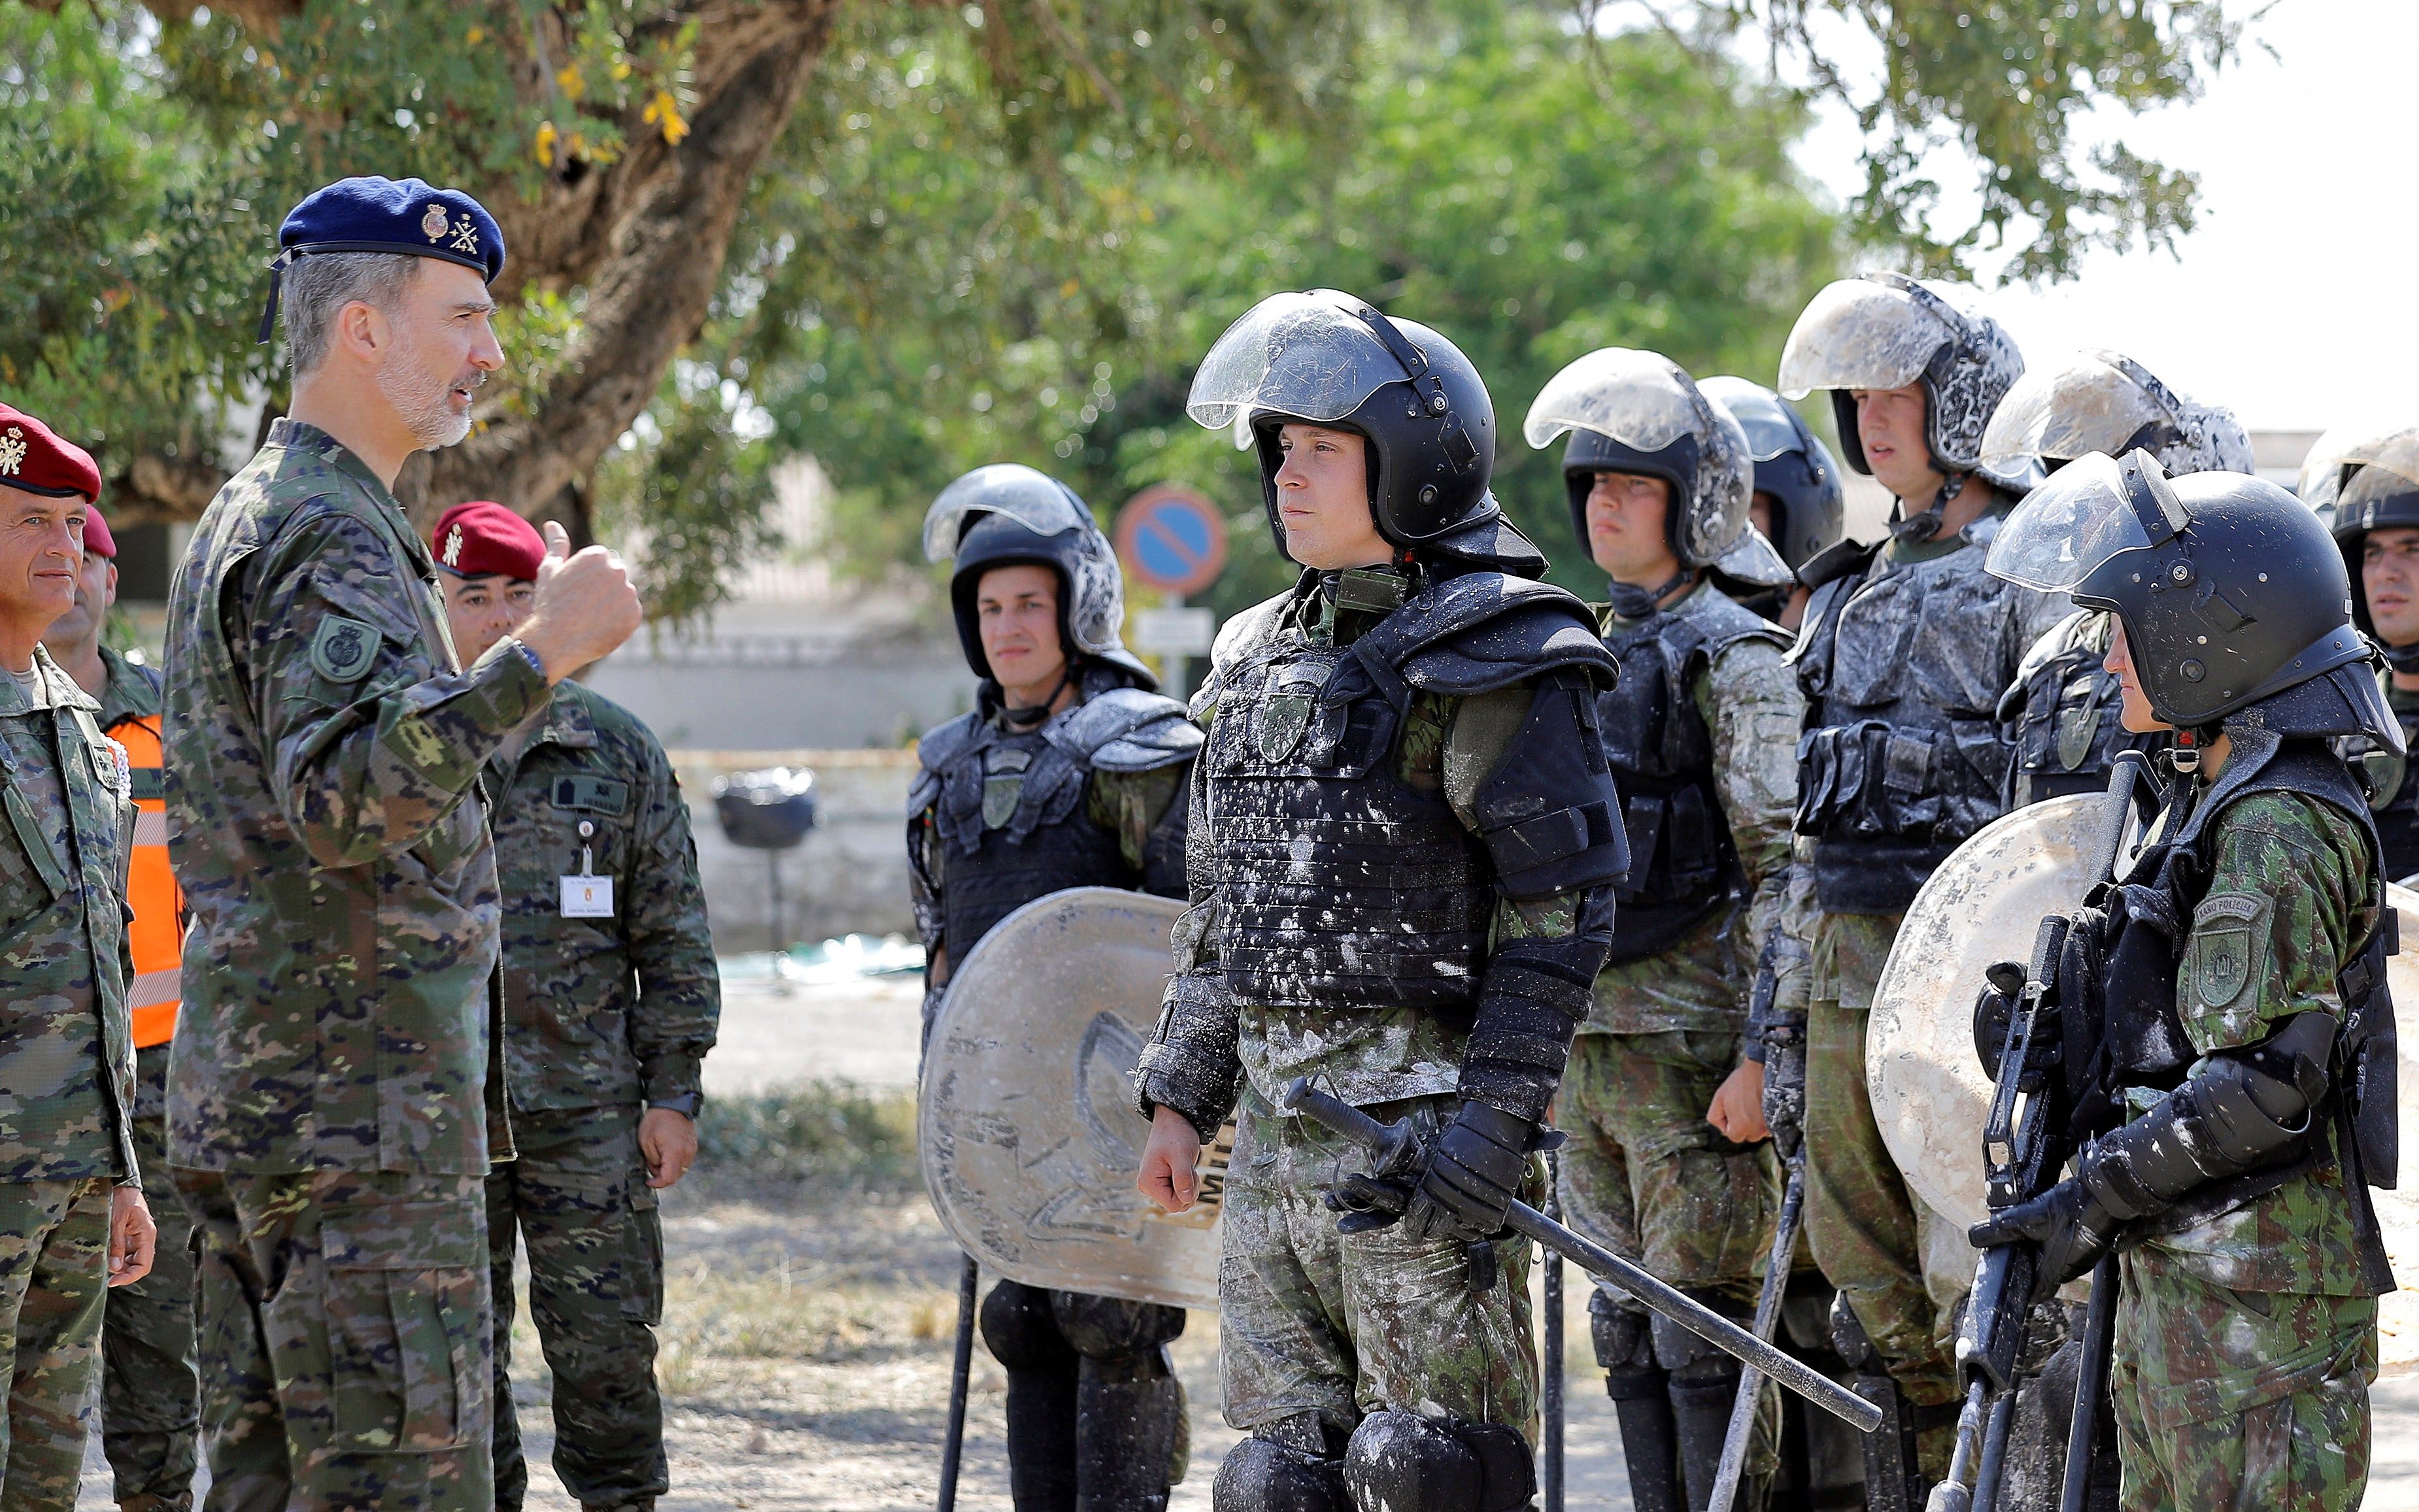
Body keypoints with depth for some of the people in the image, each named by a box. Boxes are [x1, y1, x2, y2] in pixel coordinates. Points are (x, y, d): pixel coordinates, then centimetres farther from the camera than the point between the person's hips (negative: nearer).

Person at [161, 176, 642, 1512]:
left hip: (244, 1092, 10)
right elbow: (343, 798, -28)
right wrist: (538, 655, -31)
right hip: (355, 1102, -10)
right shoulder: (330, 537, -13)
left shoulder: (243, 521, 20)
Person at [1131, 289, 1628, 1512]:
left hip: (1414, 1123, -8)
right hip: (1271, 1126, 8)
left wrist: (1489, 1133, -18)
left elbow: (1561, 913, -12)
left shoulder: (1490, 662, -8)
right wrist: (1180, 1096, 14)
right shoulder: (1263, 658, 17)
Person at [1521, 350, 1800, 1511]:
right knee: (1627, 1328, 10)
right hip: (1585, 1044, 8)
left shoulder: (1733, 659, -7)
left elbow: (1783, 870, -13)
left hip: (1692, 1046, -8)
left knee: (1700, 1328, -7)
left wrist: (1761, 1058, -19)